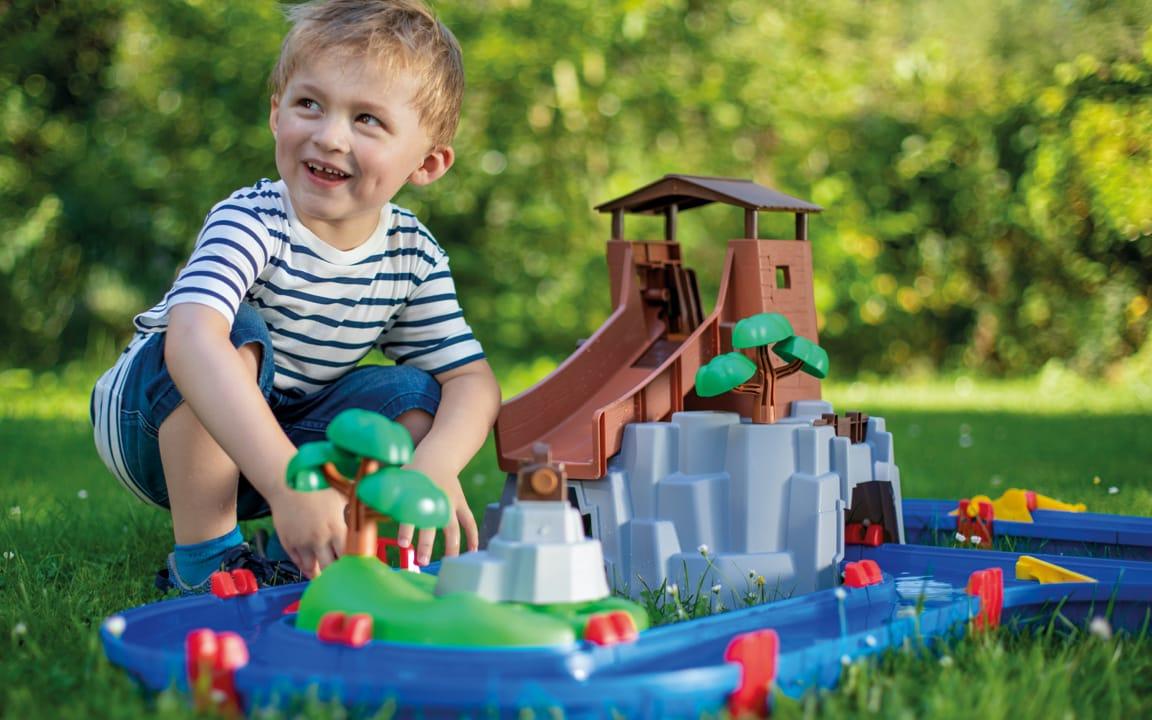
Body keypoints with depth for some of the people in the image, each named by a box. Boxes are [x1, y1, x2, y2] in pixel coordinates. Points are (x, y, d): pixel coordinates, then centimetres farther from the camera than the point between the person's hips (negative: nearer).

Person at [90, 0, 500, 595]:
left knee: (415, 396, -14)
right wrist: (289, 481, -59)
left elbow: (472, 378, -10)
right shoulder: (251, 223, -29)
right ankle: (204, 555, -22)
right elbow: (192, 344, -47)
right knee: (236, 336, -32)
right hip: (154, 426, -5)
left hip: (273, 436, 5)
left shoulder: (415, 257, -10)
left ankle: (296, 558, -6)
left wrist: (435, 463, -34)